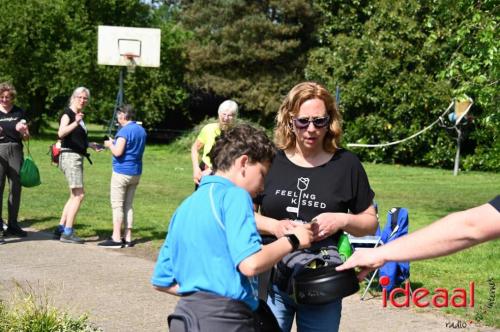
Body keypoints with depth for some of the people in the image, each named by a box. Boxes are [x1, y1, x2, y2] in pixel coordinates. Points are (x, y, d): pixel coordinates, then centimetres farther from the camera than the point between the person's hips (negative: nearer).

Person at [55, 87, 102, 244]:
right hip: (70, 156, -10)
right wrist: (75, 123, -41)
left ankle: (61, 228, 16)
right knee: (79, 195, -14)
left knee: (75, 196, 12)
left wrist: (91, 145, 26)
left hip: (77, 157, 10)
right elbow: (61, 133, -28)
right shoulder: (67, 113, -10)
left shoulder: (79, 115, 16)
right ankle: (67, 233, -13)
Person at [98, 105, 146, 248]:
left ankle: (116, 238, -5)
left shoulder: (124, 131, -15)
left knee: (117, 205, -3)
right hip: (136, 172, 8)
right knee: (128, 205, 12)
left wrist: (110, 144, -3)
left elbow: (118, 152, -22)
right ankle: (127, 238, 12)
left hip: (122, 172, -8)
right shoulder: (142, 131, 12)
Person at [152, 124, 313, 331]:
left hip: (186, 314, 8)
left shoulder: (185, 207, 17)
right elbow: (251, 263, -19)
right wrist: (292, 241, -5)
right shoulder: (234, 195, -7)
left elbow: (161, 281, 17)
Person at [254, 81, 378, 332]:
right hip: (271, 283, 0)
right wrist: (273, 226, -15)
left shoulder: (346, 164, -1)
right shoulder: (271, 160, -1)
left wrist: (342, 220, -15)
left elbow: (371, 223, 5)